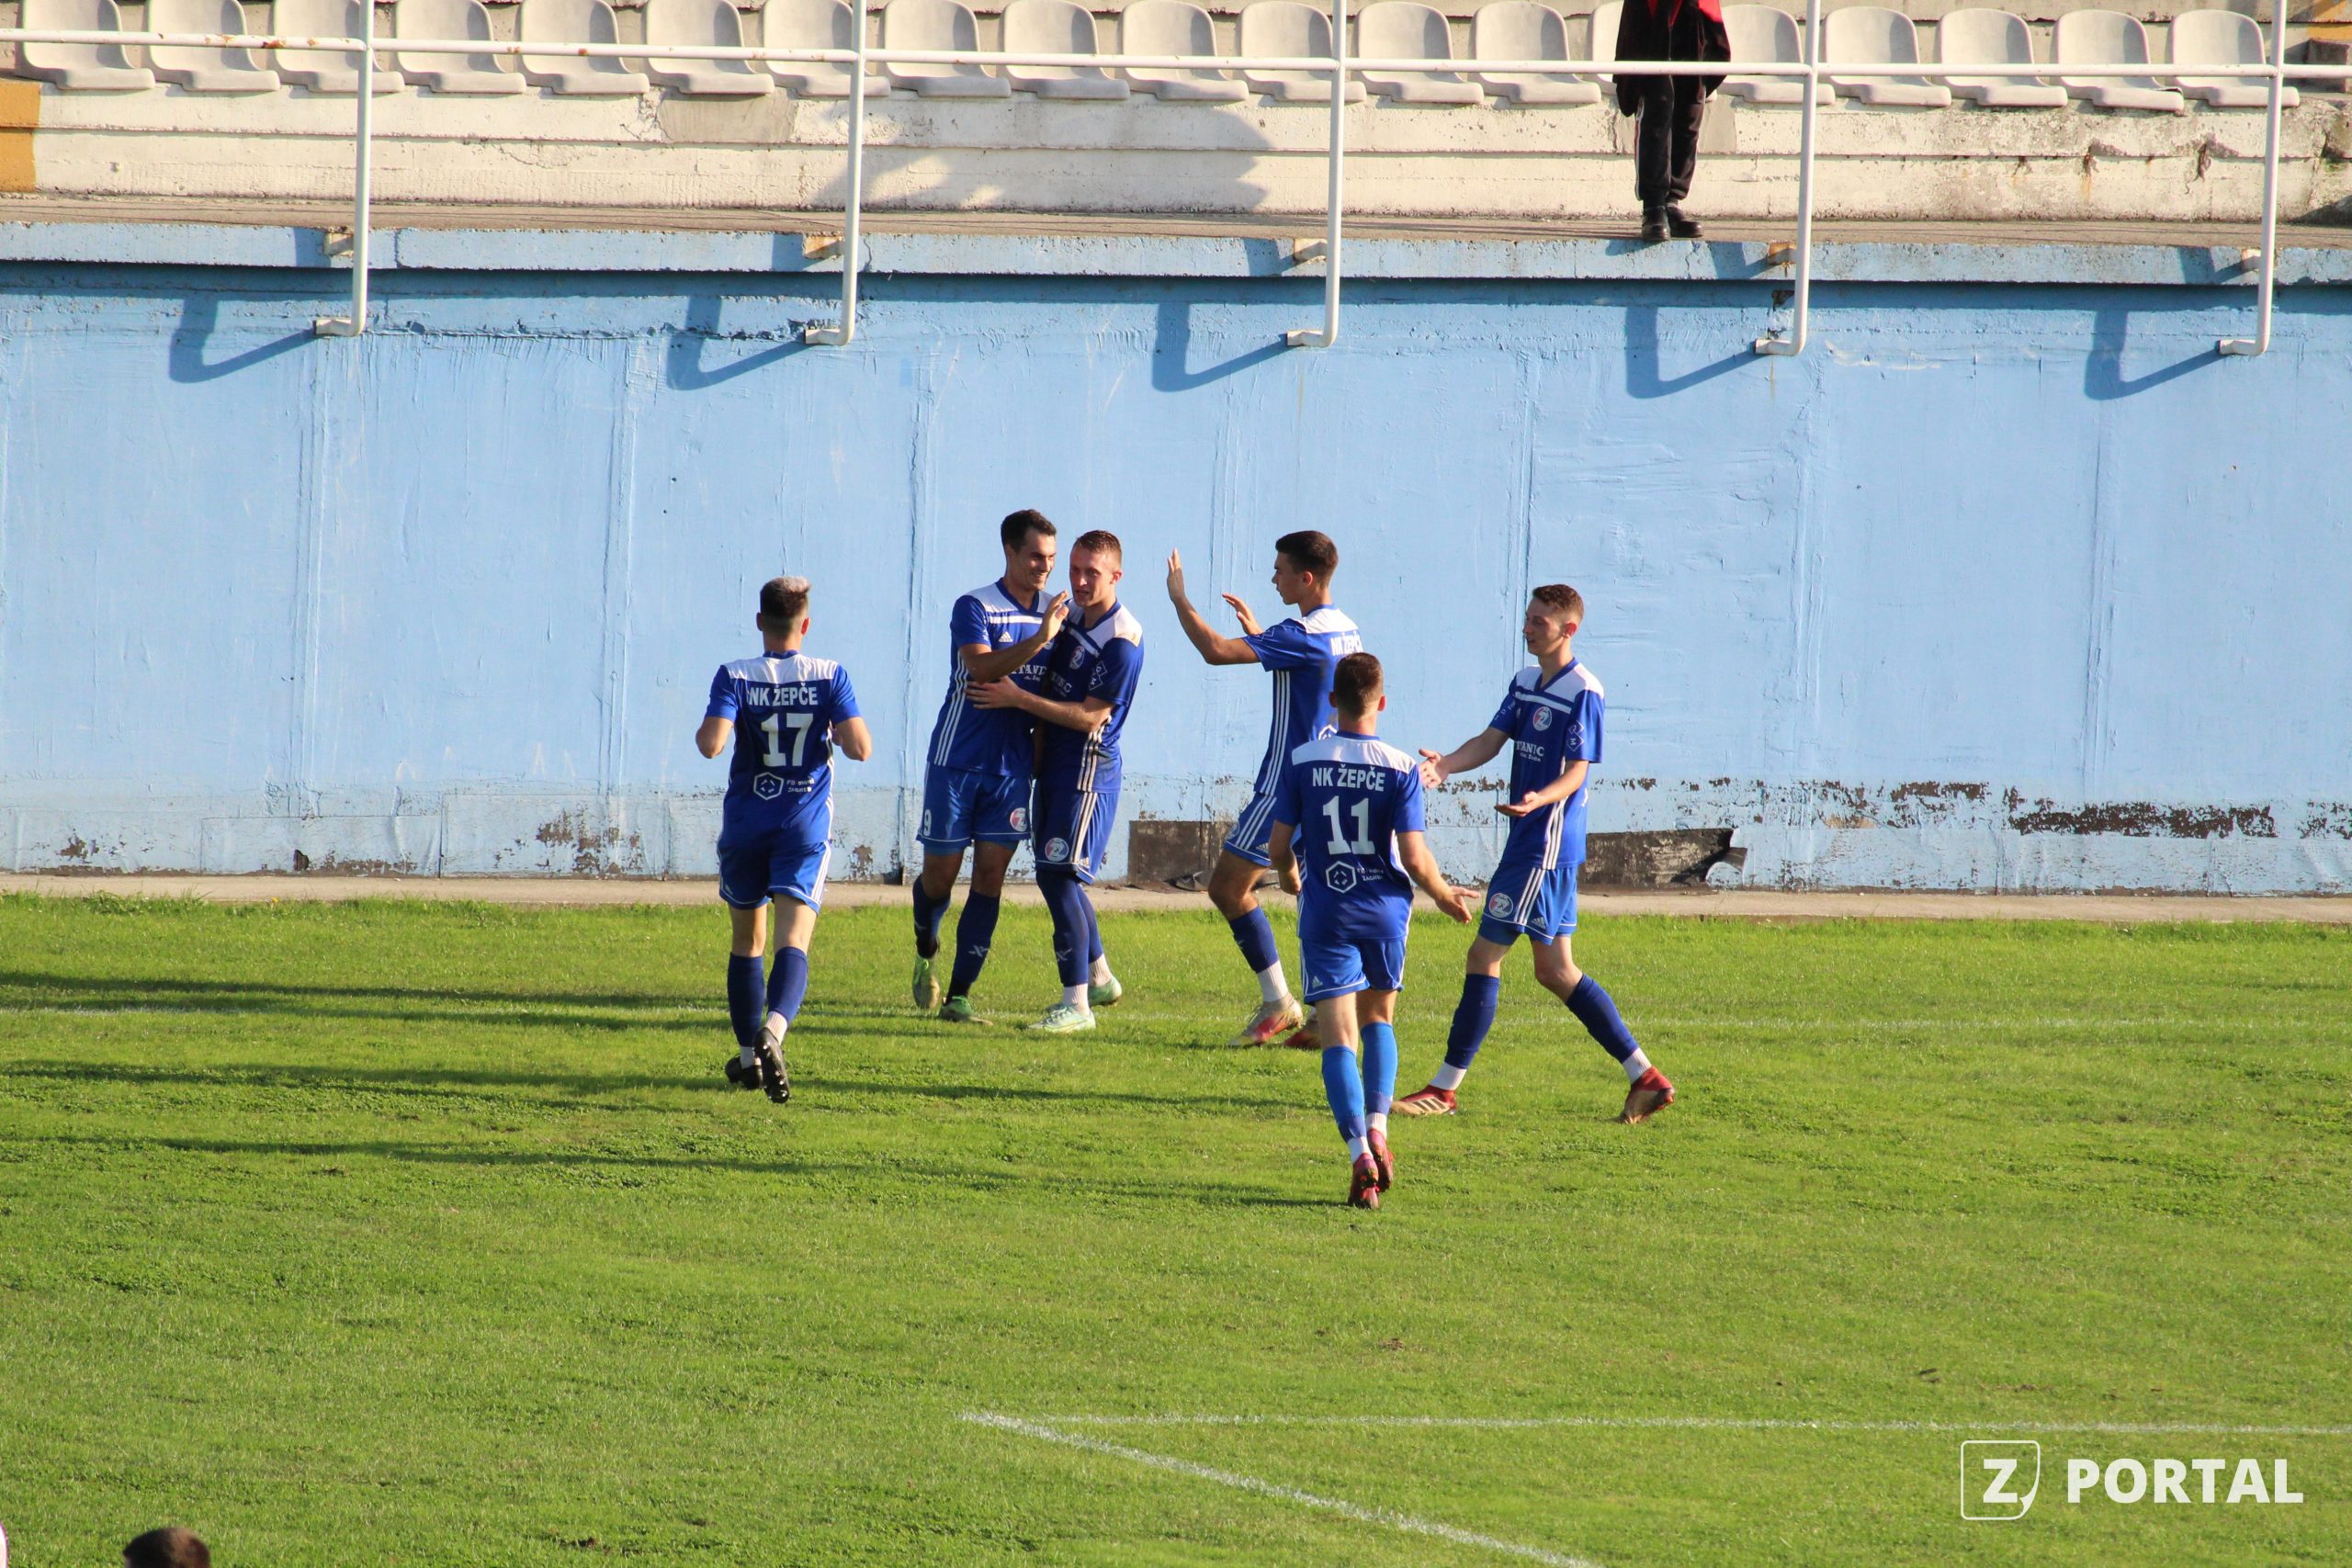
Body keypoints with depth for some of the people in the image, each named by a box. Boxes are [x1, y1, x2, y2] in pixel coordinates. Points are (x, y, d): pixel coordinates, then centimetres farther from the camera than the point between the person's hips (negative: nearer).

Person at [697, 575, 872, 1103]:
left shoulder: (736, 677, -5)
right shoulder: (829, 677, -3)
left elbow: (712, 743, -19)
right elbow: (860, 748, -11)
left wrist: (704, 731, 4)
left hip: (745, 824, 1)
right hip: (805, 826, -1)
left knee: (747, 939, 18)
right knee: (793, 940, -10)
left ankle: (748, 1056, 23)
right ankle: (773, 1030, -37)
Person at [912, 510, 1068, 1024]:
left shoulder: (1056, 613, 7)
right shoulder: (975, 608, -10)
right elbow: (981, 668, -27)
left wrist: (1042, 751, 7)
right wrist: (1039, 639, -37)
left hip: (1013, 768, 4)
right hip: (956, 763, -4)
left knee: (990, 876, -4)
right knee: (940, 874, 4)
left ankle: (959, 996, -1)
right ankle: (926, 953, 35)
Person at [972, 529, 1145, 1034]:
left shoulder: (1122, 641, -18)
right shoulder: (1072, 615, 10)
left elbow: (1090, 716, -20)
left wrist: (1018, 699, -22)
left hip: (1088, 770, -9)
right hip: (1053, 764, 9)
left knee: (1060, 877, -14)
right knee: (1053, 875, 17)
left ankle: (1076, 1004, -11)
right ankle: (1099, 978, 33)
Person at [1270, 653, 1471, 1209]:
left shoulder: (1303, 762, -5)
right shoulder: (1400, 769, -7)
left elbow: (1278, 845, -2)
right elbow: (1414, 856, -10)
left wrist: (1291, 879, 21)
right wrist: (1444, 895, 9)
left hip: (1326, 913, -1)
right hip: (1384, 911, 1)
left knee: (1338, 1039, -3)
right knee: (1378, 1017, 24)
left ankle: (1359, 1150, -19)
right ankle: (1377, 1127, 8)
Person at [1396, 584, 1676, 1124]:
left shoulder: (1583, 693, -13)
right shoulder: (1525, 682, 14)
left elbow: (1577, 771, -16)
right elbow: (1493, 739, 7)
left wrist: (1538, 800, -36)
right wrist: (1446, 765, -12)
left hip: (1546, 844, -10)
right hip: (1530, 843, 10)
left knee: (1485, 956, -7)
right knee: (1554, 969, 12)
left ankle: (1445, 1089, -1)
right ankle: (1645, 1078, 14)